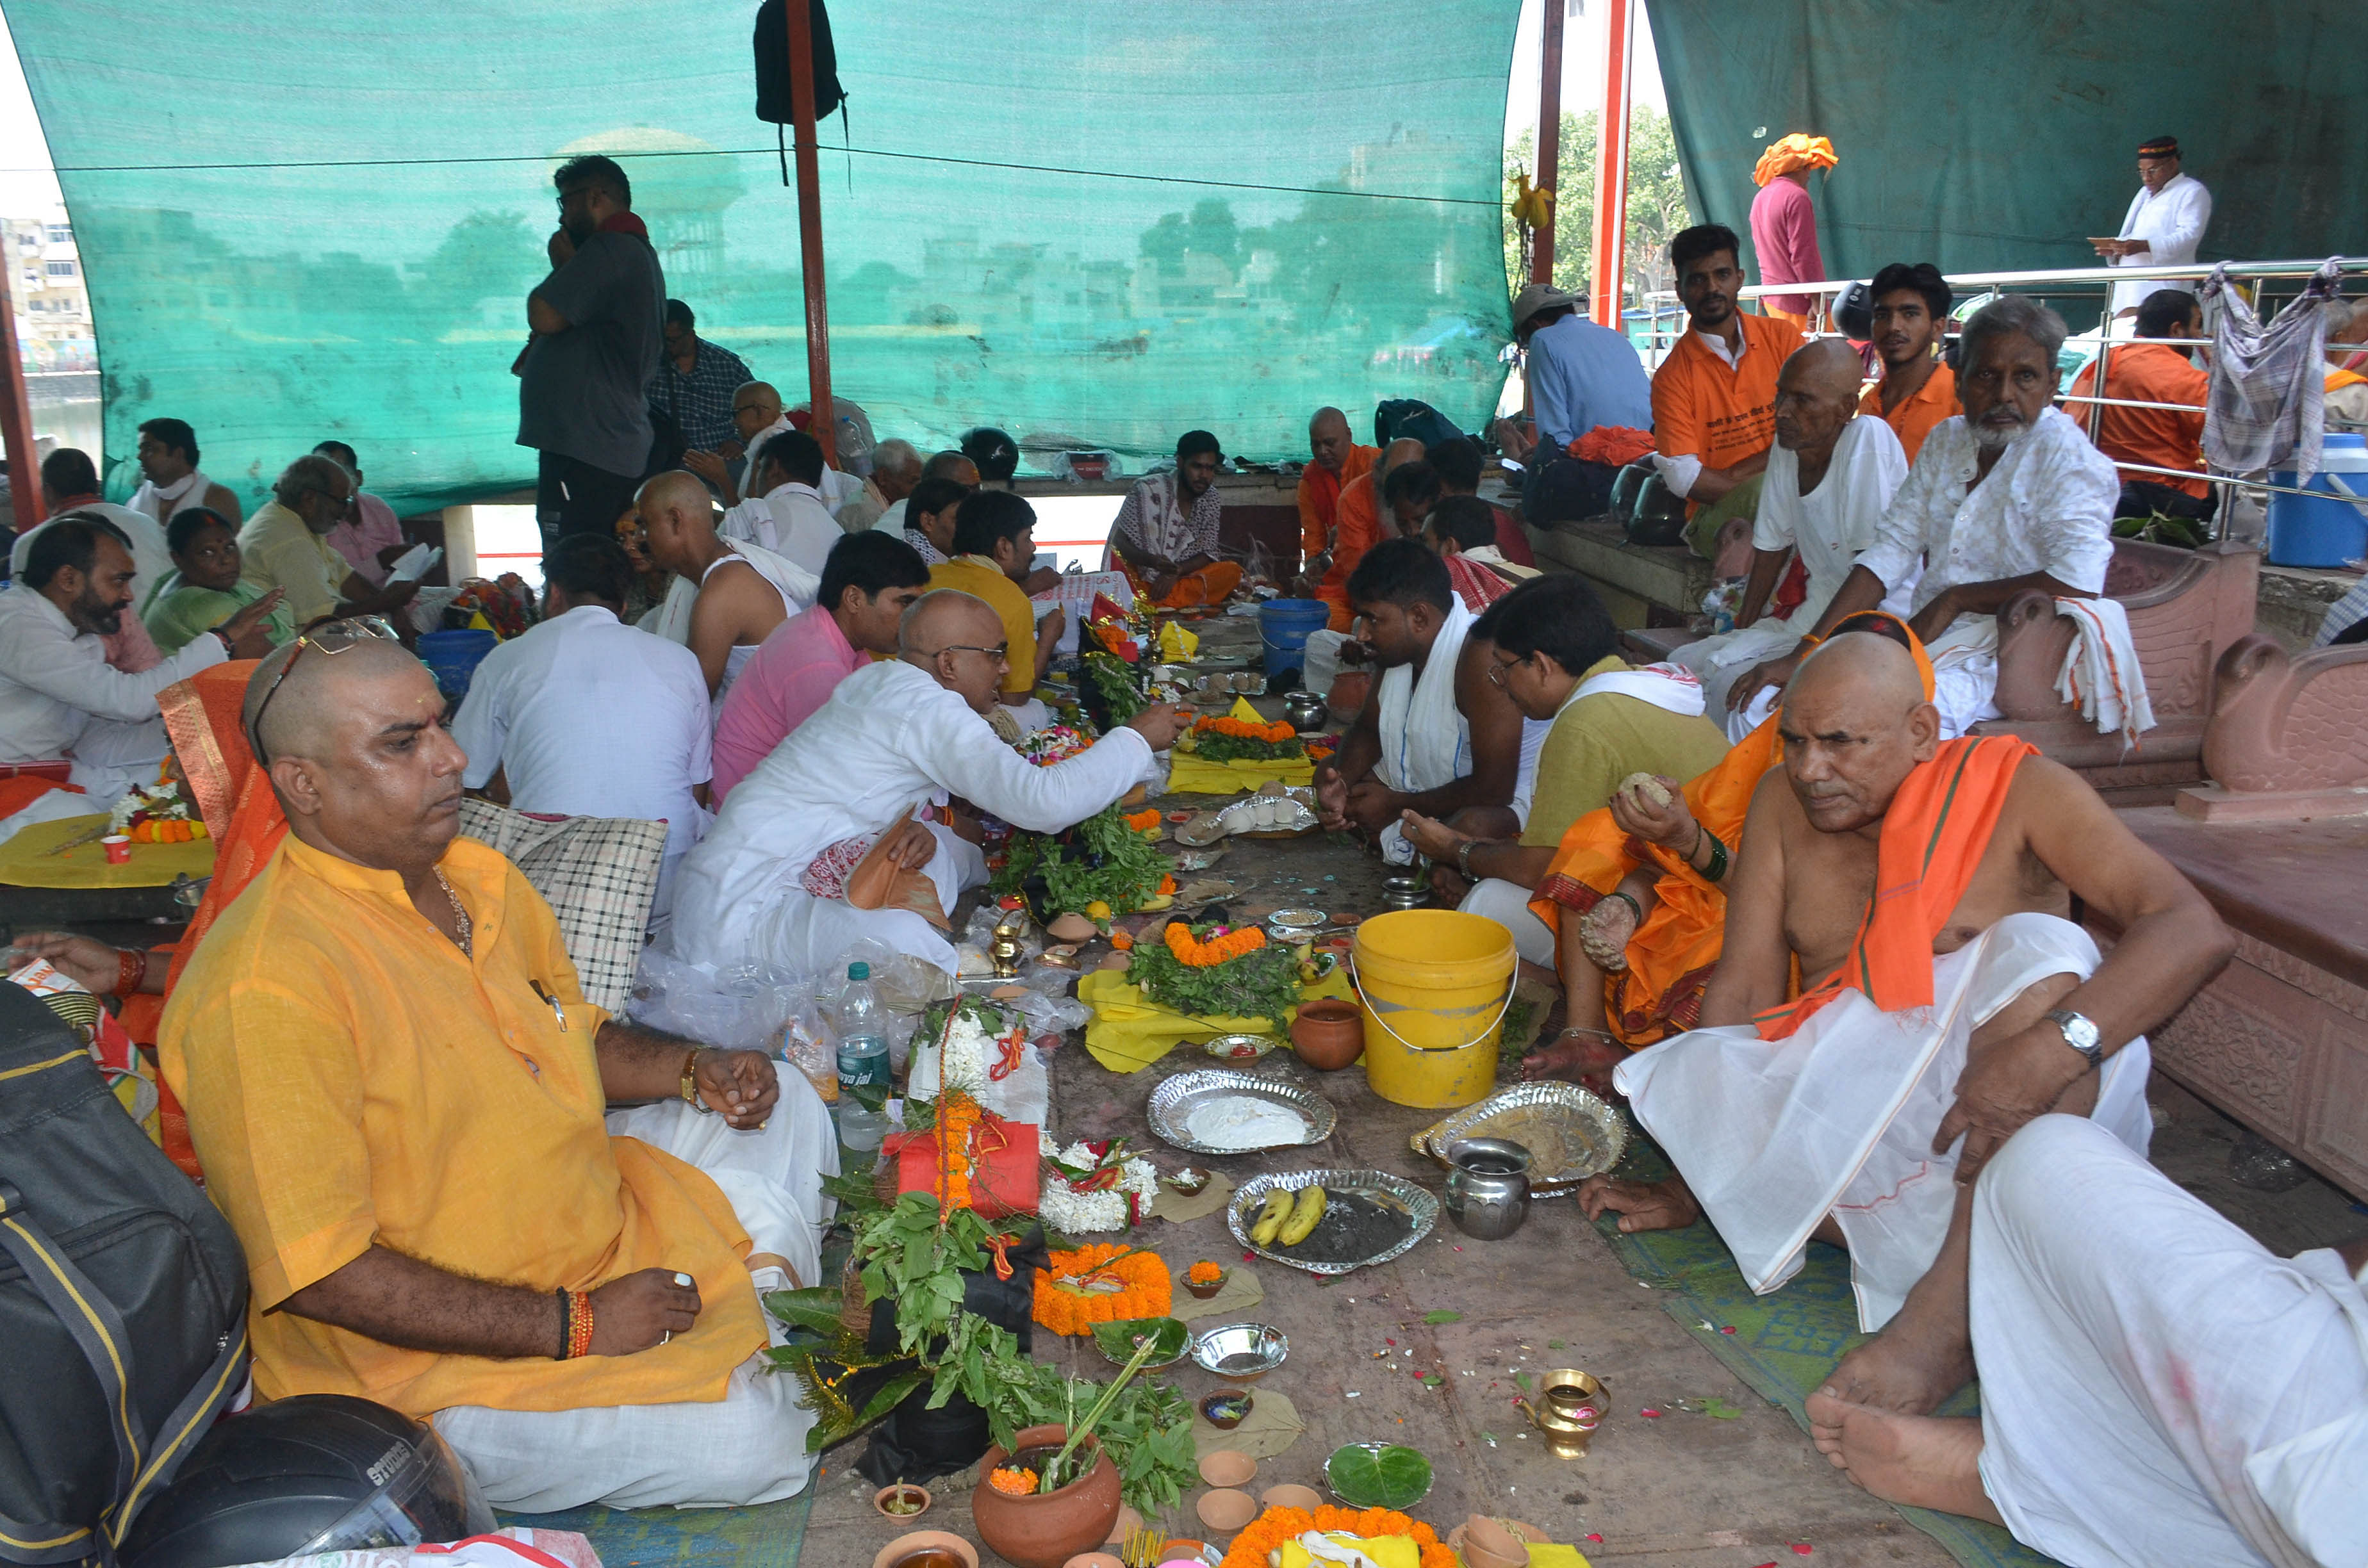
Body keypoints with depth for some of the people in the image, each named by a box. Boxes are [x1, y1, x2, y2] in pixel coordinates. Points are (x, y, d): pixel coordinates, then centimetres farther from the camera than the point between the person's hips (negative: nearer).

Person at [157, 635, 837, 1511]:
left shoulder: (479, 877, 1)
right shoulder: (266, 990, -27)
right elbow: (317, 1273, -28)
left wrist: (692, 1070, -2)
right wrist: (570, 1325, -24)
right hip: (428, 1357, -9)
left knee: (786, 1113, 14)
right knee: (747, 1439, -22)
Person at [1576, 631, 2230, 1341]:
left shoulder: (2016, 789, -8)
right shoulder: (1785, 803, 2)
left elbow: (2195, 932, -20)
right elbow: (1743, 990, 0)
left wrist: (2047, 1050, -38)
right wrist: (1691, 1181, -7)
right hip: (1849, 1107, 3)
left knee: (2042, 957, -33)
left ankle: (1947, 1306, -39)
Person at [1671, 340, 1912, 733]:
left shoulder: (1870, 438, -20)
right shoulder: (1787, 446, 2)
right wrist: (1742, 628, 9)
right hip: (1813, 610, 8)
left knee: (1737, 684, -25)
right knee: (1685, 664, 3)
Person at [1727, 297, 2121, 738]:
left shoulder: (2070, 458, -7)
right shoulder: (1945, 441, 12)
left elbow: (2077, 585, -22)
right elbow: (1889, 554, 6)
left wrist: (1954, 599, -10)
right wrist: (1803, 656, -5)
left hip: (2006, 657, -6)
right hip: (1924, 642, 6)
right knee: (1761, 701, -10)